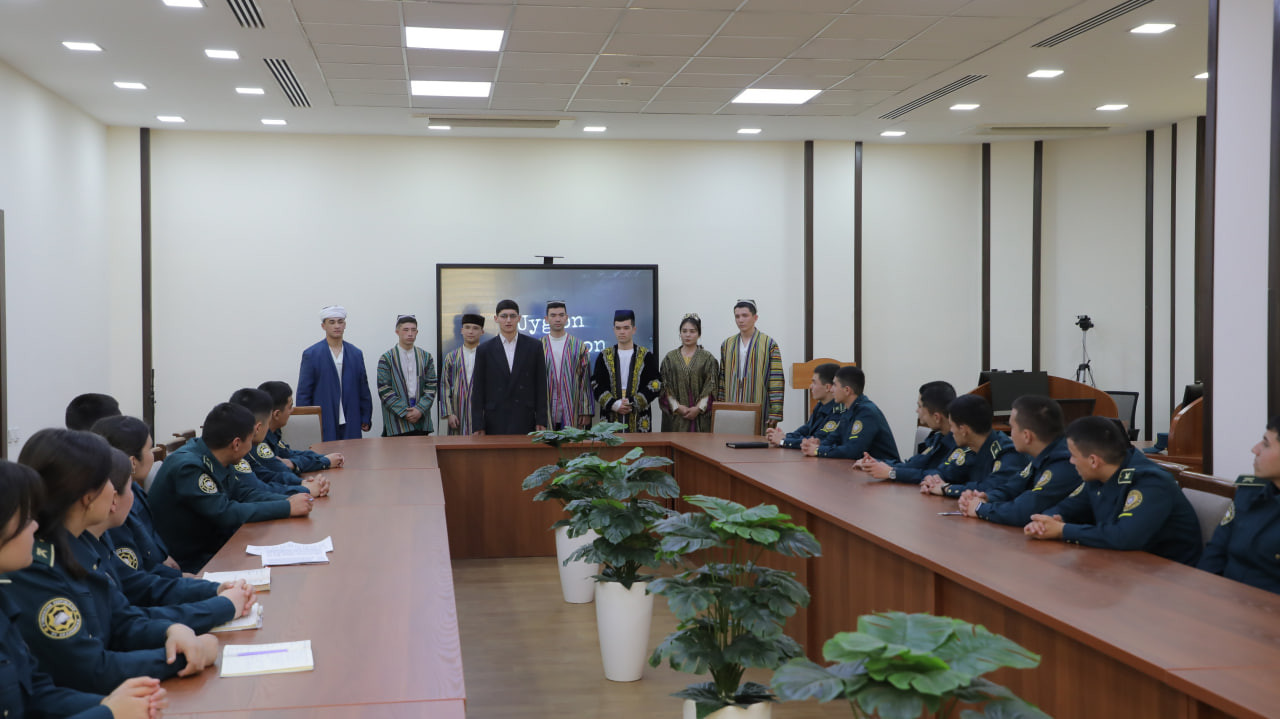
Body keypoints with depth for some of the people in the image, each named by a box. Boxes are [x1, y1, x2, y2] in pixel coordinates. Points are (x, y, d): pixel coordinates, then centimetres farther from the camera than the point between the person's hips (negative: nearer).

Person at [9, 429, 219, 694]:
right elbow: (92, 673, -21)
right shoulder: (32, 572, -23)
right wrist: (182, 657, -13)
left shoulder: (75, 545, 6)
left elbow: (124, 623, 10)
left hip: (97, 701, 8)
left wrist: (173, 630, -11)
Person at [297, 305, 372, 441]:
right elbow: (303, 393, 0)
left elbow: (363, 390, 13)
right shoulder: (311, 354, 0)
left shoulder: (356, 354, 10)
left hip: (351, 425, 3)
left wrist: (366, 419, 9)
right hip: (323, 425, -3)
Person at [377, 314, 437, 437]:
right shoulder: (386, 358, 1)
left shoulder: (426, 357, 11)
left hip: (421, 420, 3)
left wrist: (420, 409, -8)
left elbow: (431, 387, 7)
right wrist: (404, 412, -11)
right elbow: (384, 391, -4)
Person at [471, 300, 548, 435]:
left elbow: (541, 386, 6)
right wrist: (478, 426, -1)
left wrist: (541, 421, 0)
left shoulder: (533, 346, 5)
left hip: (525, 422, 0)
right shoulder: (484, 350, 5)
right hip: (495, 423, 0)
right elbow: (477, 390, 5)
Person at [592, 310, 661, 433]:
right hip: (611, 418, 1)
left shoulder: (646, 356, 5)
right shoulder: (605, 357, 9)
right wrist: (614, 404, -11)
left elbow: (656, 384, 0)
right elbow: (596, 385, 4)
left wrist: (634, 403, -10)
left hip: (639, 420, -1)